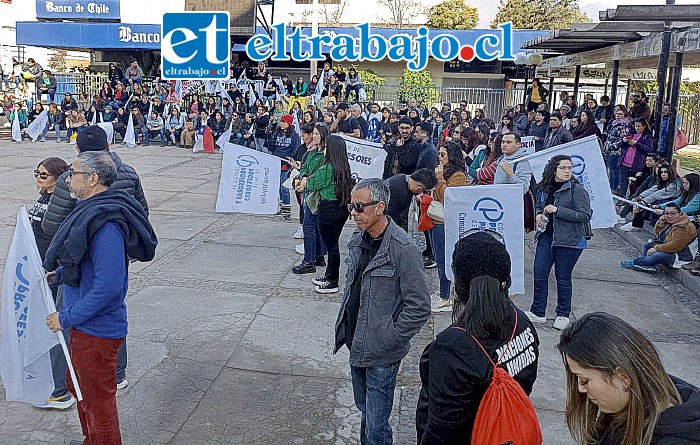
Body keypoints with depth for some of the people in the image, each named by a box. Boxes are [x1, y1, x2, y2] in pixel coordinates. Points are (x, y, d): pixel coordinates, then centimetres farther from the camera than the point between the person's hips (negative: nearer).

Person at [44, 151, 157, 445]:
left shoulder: (106, 224, -28)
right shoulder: (93, 211, 5)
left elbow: (108, 285, -31)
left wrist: (67, 318, -22)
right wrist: (58, 275, 6)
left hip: (96, 330, -11)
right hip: (85, 325, 11)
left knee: (98, 399, 9)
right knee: (79, 387, 28)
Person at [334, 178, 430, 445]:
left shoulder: (403, 249, -20)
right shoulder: (357, 240, 3)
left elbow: (419, 307, -18)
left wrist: (389, 339, -15)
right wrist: (345, 328, 11)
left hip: (382, 354, -7)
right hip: (357, 345, 7)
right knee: (365, 411, 23)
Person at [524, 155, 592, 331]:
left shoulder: (577, 189, -11)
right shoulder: (544, 188, 6)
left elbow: (585, 215, -17)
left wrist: (557, 210, -21)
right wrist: (539, 214, 2)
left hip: (569, 240, -5)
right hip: (546, 236, 5)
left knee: (563, 278, 5)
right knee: (539, 274, 5)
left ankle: (563, 315, 23)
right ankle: (538, 312, 19)